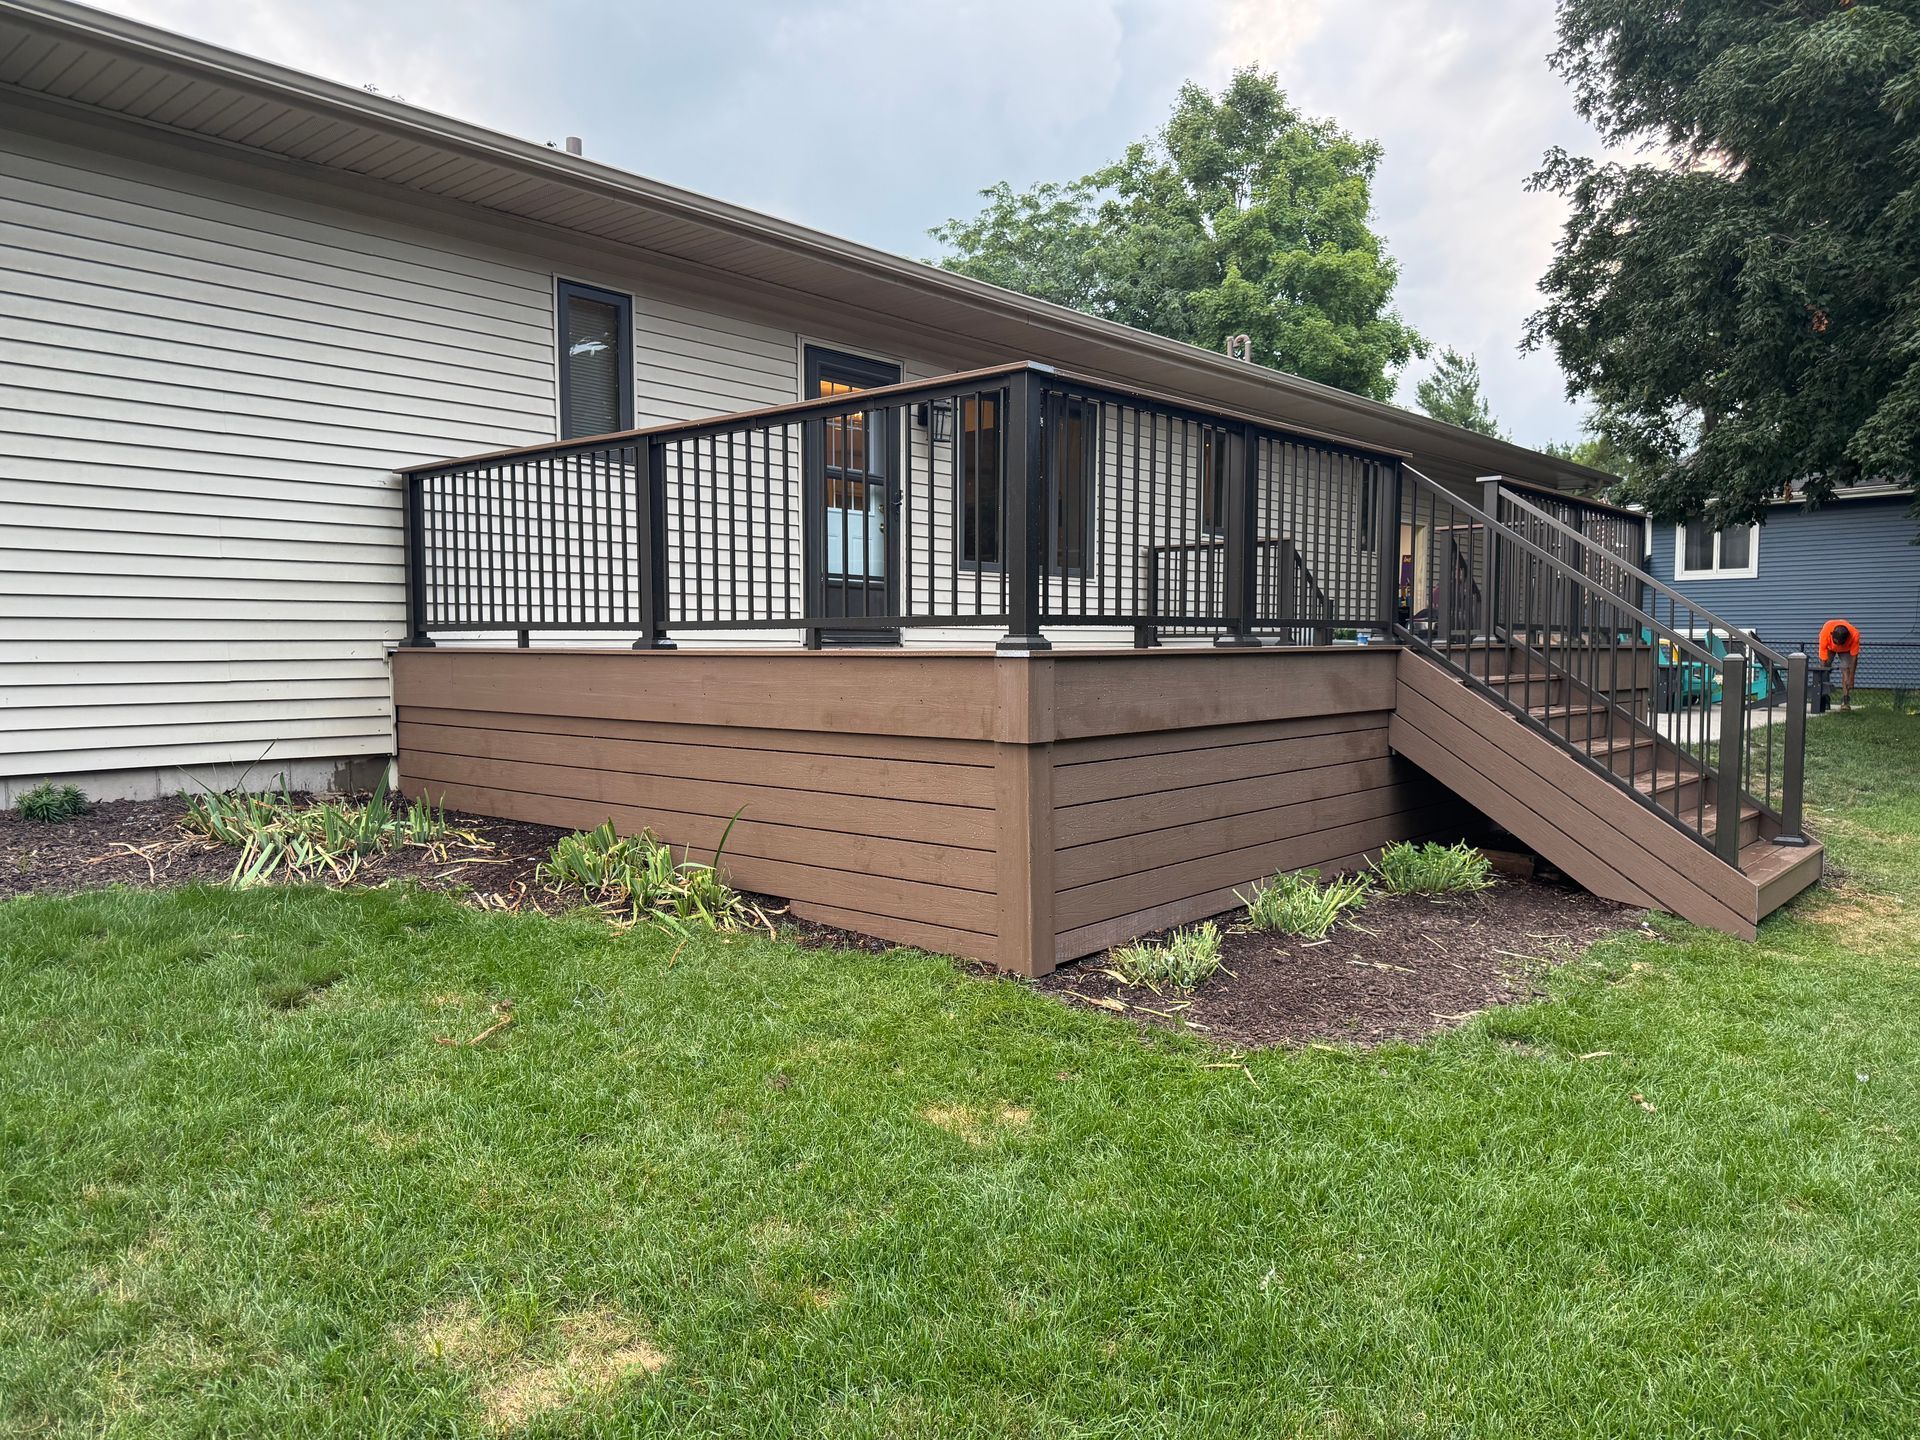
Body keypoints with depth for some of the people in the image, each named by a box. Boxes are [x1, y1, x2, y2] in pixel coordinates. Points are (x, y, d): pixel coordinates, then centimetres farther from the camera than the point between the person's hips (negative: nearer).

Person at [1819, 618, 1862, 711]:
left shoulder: (1854, 635, -39)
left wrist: (1851, 679, -28)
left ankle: (1845, 701, -19)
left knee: (1846, 671, -16)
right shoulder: (1825, 631, -41)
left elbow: (1854, 657, -29)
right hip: (1829, 648, 1)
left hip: (1846, 649, -1)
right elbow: (1823, 658, -33)